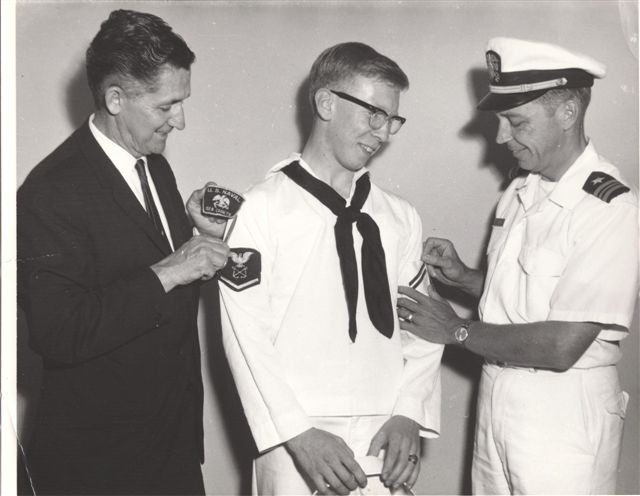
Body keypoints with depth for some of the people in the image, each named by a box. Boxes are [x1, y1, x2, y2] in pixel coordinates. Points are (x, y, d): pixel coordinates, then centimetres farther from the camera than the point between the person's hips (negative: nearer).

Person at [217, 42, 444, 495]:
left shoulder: (401, 218, 8)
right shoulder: (263, 209, -5)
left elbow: (422, 327, 9)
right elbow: (247, 337, -9)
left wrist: (409, 415, -4)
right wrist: (299, 434, -14)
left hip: (384, 442, 4)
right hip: (296, 447, -4)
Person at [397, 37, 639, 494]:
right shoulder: (520, 193, 5)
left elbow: (560, 346, -23)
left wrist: (458, 331, -13)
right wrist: (463, 277, 0)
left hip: (564, 409, -7)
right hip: (496, 398, 7)